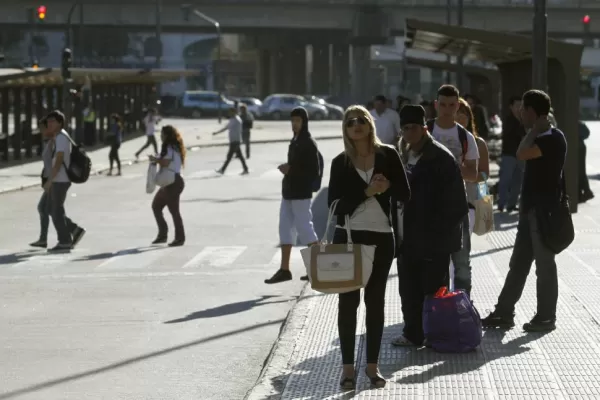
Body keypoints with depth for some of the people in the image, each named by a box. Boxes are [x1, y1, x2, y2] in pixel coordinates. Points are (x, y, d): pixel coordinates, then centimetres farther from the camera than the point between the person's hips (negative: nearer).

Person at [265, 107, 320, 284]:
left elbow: (314, 172, -14)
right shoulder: (295, 141, 14)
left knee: (304, 227, -4)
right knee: (285, 227, 6)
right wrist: (287, 168, 6)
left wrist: (291, 170, -17)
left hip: (301, 194, -9)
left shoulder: (309, 143, -11)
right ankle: (284, 269, 8)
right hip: (289, 192, 9)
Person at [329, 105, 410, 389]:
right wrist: (367, 191, -18)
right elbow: (334, 205, -9)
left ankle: (372, 365, 17)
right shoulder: (340, 163, -1)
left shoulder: (387, 155, 1)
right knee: (348, 301, 1)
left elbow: (405, 194, -1)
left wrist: (387, 186, -20)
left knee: (375, 301, 8)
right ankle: (348, 366, 7)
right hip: (348, 237, -1)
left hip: (381, 237, 1)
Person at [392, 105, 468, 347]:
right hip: (407, 238, 8)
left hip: (433, 240, -8)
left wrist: (441, 231, -14)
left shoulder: (441, 158, -11)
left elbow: (456, 201, -12)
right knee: (409, 289, 12)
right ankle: (413, 334, 22)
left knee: (433, 290, 0)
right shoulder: (402, 156, 12)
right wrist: (397, 231, 11)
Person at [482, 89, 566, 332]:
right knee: (518, 263, 11)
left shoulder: (554, 139, -17)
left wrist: (534, 129, -18)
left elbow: (522, 154, -31)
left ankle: (546, 317, 9)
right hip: (531, 209, 9)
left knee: (544, 264, 0)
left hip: (544, 211, -9)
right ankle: (504, 313, 16)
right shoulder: (540, 138, 13)